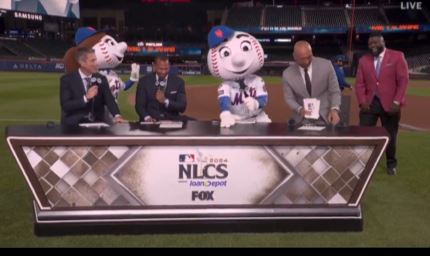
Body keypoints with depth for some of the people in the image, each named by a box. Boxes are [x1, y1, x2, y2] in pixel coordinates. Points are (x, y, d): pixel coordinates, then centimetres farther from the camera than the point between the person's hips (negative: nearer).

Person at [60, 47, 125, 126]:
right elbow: (65, 106, -10)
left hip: (97, 123, 4)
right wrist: (86, 98, -22)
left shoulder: (101, 79, 7)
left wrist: (117, 115, -25)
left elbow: (109, 100, -6)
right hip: (75, 124, -4)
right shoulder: (67, 80, -2)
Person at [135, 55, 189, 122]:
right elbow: (139, 105, 1)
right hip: (152, 120, 0)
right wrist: (147, 117, -19)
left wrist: (165, 101, -19)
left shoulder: (178, 81, 4)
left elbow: (182, 107, -2)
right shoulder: (144, 81, 4)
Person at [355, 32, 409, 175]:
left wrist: (396, 102, -15)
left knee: (390, 135, 9)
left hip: (389, 104, -2)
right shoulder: (364, 60, 8)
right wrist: (362, 102, -8)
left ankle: (391, 164, 27)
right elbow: (359, 84, 6)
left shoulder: (397, 56, -2)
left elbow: (403, 80, -7)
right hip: (369, 103, 3)